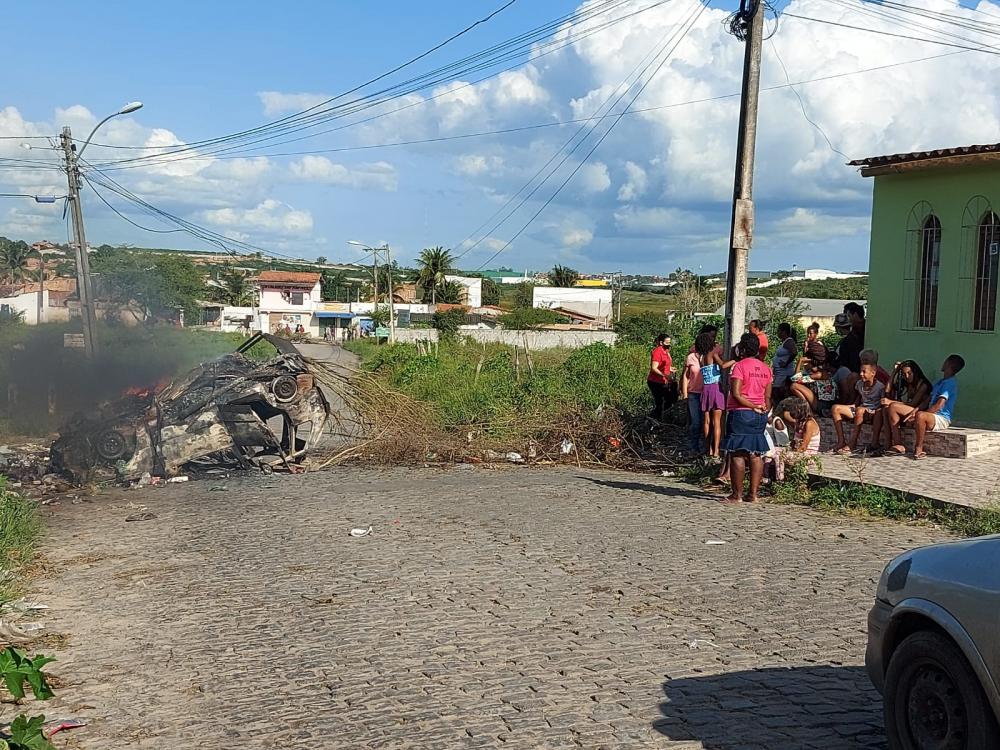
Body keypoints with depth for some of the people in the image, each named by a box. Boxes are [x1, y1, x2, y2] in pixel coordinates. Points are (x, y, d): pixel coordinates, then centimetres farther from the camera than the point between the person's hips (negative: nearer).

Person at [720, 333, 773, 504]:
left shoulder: (740, 366, -10)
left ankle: (737, 495, -4)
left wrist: (752, 406, -11)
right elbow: (768, 396, 12)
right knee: (756, 455, 8)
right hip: (760, 415, 7)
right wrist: (764, 410, 17)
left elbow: (736, 394, -18)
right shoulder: (766, 368, 10)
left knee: (737, 454, -4)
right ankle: (753, 494, 9)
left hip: (741, 413, -6)